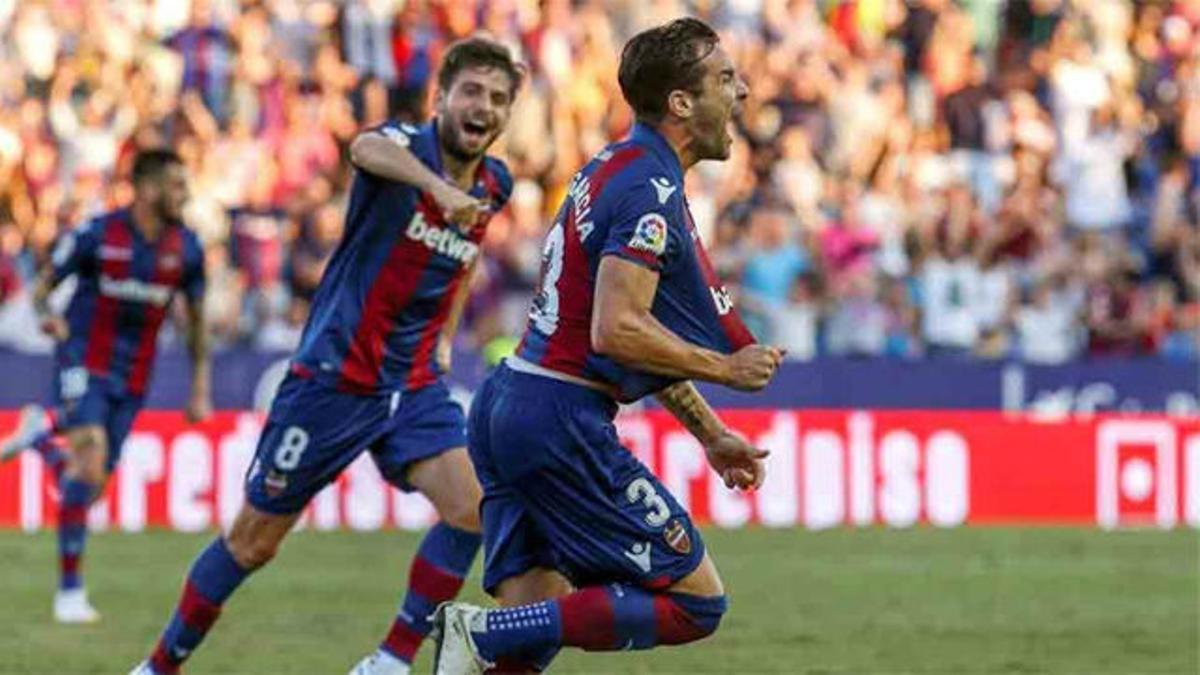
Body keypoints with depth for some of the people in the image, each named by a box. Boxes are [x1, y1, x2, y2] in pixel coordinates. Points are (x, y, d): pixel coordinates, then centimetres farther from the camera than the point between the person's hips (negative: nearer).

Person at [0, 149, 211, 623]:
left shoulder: (186, 249, -1)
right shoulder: (96, 236, -13)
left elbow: (196, 319, 11)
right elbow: (43, 286, -2)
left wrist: (201, 391, 8)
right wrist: (46, 315, -26)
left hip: (131, 379, 5)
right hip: (83, 365, -5)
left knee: (88, 490, 4)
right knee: (90, 466, -23)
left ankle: (40, 433, 36)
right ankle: (70, 591, -14)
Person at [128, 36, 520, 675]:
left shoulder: (493, 184, 5)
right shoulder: (410, 145, -15)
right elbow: (367, 148, -43)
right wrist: (438, 187, -61)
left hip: (415, 383, 6)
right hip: (334, 376, -6)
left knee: (470, 510, -16)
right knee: (254, 541, 3)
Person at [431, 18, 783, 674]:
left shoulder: (616, 171, 19)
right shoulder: (649, 190, -13)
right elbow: (617, 331, -22)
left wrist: (709, 434, 28)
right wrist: (727, 368, -8)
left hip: (506, 403, 10)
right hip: (560, 420, -10)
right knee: (695, 601, -4)